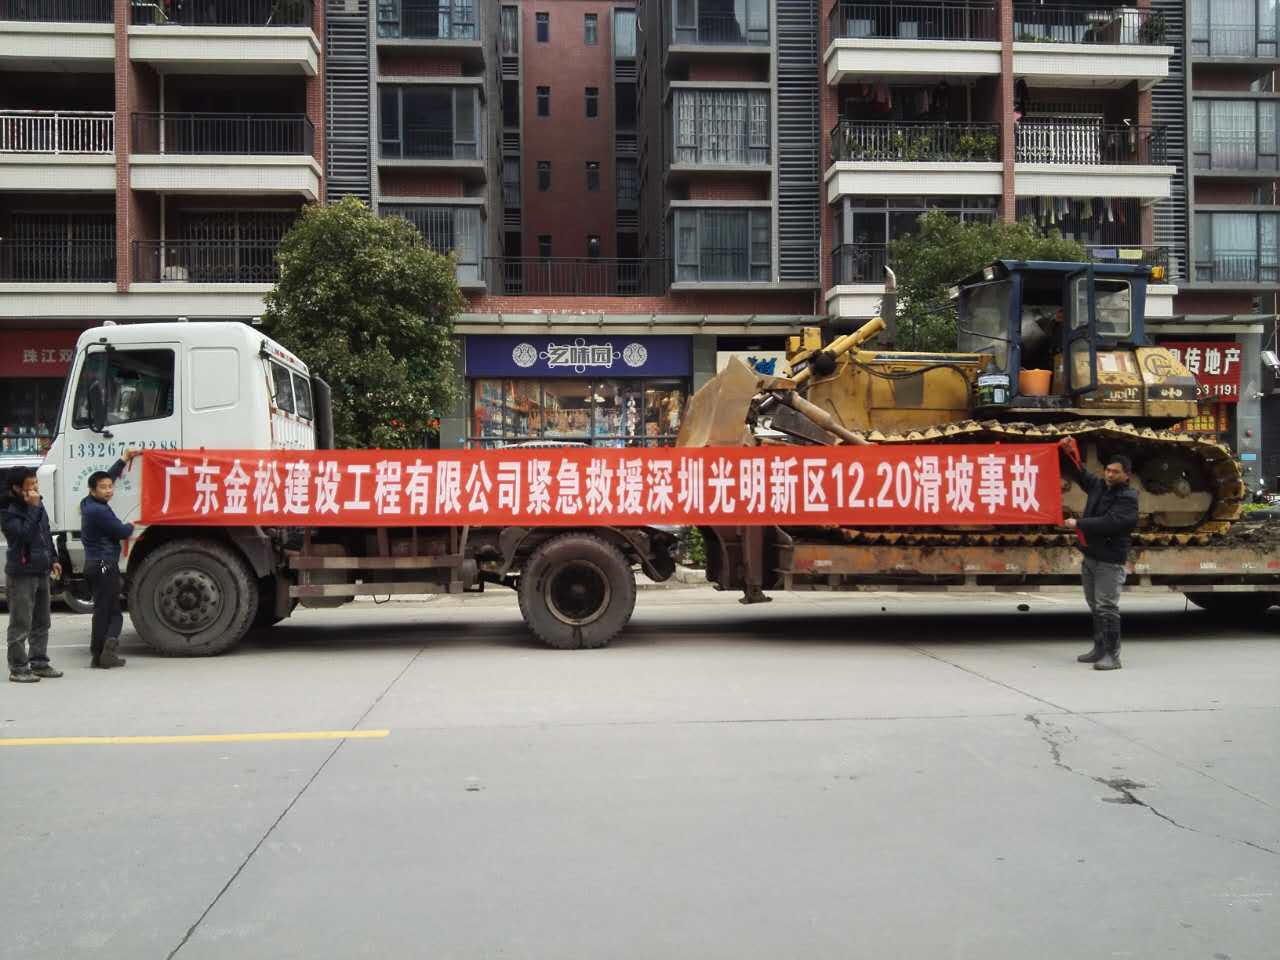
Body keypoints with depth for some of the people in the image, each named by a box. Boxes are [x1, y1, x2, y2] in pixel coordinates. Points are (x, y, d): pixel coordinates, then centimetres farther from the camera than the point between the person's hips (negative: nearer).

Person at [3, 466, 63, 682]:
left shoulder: (37, 504, 11)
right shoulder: (9, 512, -12)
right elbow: (24, 534, -27)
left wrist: (53, 559, 19)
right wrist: (33, 508, -25)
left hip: (41, 572, 8)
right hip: (21, 575, -8)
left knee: (41, 623, 13)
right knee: (21, 625, -3)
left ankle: (39, 663, 22)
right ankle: (18, 668, 3)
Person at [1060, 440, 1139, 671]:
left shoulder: (1127, 498, -15)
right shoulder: (1099, 485, 8)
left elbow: (1109, 523, -26)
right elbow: (1081, 474, 27)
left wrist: (1078, 523, -20)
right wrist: (1070, 453, 16)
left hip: (1109, 561, -8)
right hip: (1090, 557, 9)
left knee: (1107, 607, -11)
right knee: (1095, 606, 15)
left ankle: (1112, 655, -8)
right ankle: (1099, 649, 25)